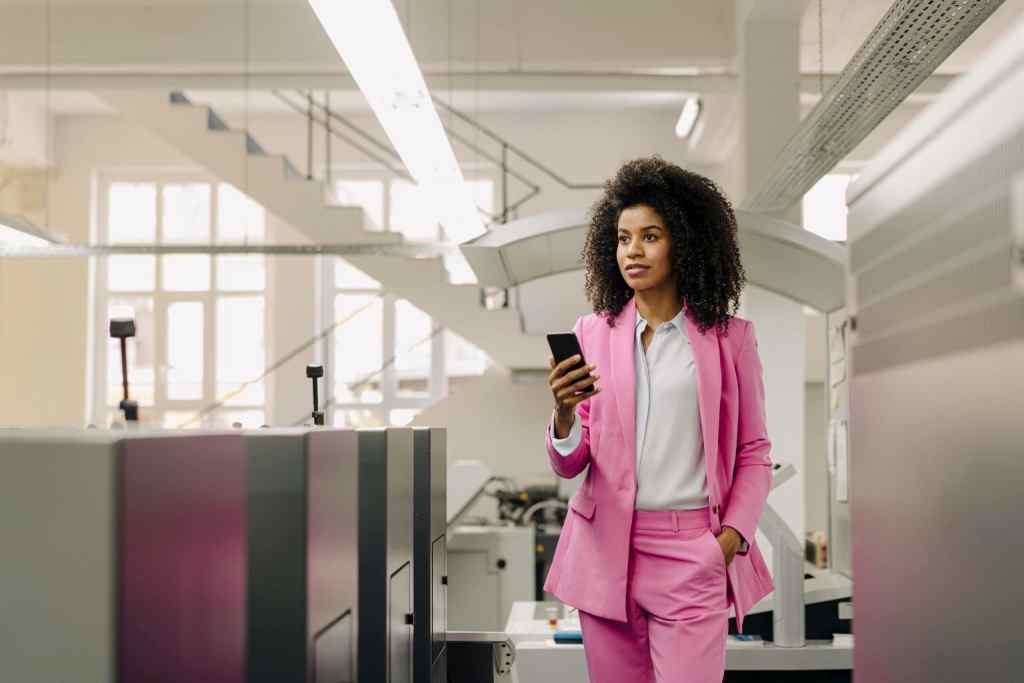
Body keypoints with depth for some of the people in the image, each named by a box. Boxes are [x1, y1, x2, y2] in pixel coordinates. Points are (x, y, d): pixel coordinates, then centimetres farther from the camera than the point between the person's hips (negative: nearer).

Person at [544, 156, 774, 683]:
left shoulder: (729, 336, 1)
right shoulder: (592, 332, 5)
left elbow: (753, 451, 8)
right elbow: (568, 465, 4)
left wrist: (732, 535, -5)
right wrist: (564, 415, -17)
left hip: (694, 555, -2)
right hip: (606, 548, 2)